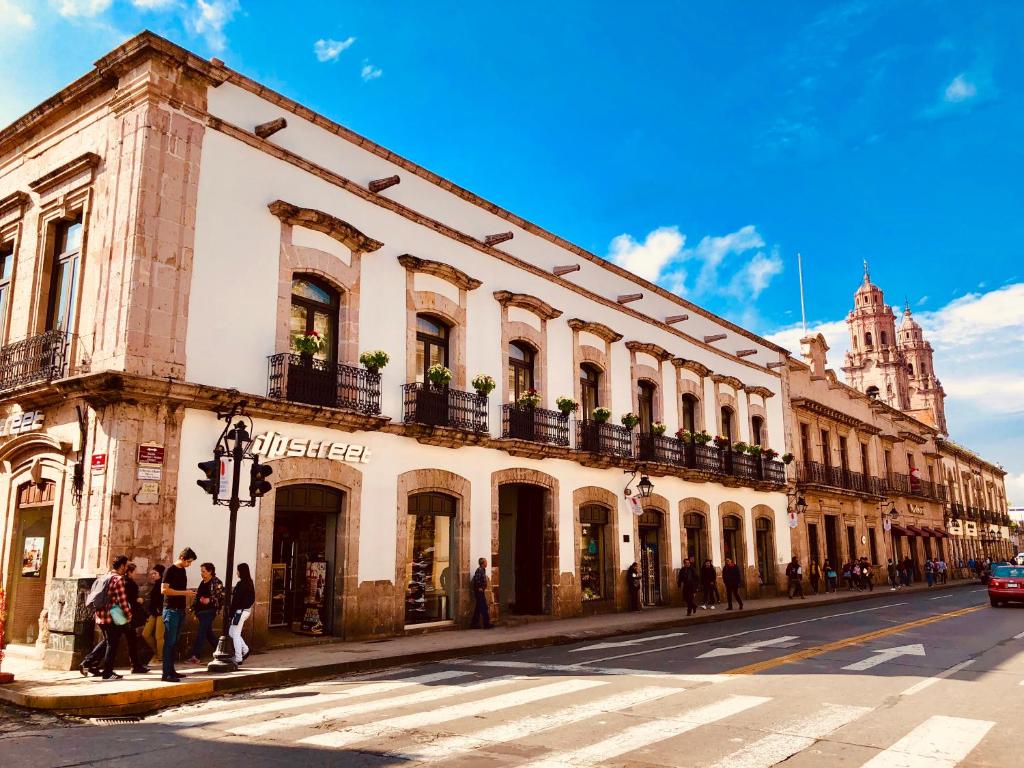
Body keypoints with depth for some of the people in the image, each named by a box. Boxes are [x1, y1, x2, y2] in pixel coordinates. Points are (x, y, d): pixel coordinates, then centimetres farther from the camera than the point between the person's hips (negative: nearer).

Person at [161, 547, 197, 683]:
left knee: (174, 642, 11)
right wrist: (184, 592, -19)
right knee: (169, 642, -8)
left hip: (180, 610, 8)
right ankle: (166, 674, -7)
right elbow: (164, 589, -19)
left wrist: (189, 592, 10)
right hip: (171, 610, -8)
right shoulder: (170, 570, -10)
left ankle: (171, 670, 17)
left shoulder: (182, 570, 15)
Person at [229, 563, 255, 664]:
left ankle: (238, 659, 4)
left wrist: (231, 614, -14)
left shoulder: (241, 584, -18)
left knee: (235, 635, 0)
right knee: (231, 632, 19)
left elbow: (236, 600, -19)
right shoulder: (250, 583, 9)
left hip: (240, 611, -9)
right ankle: (245, 650, 17)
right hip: (246, 610, 9)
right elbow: (252, 599, 13)